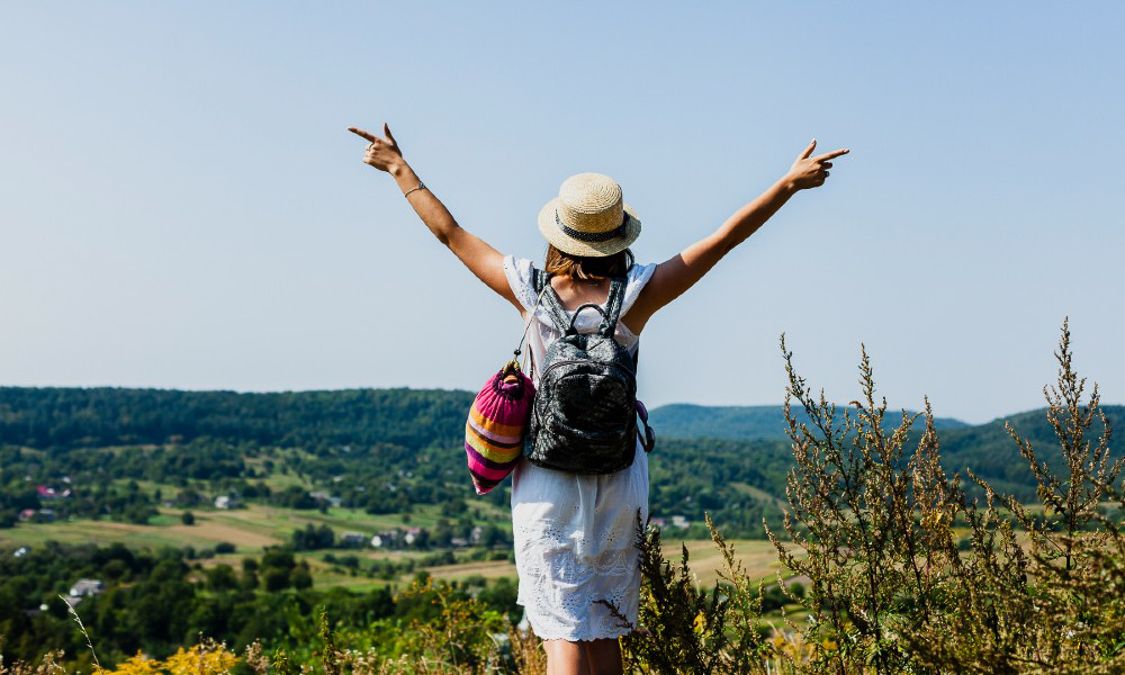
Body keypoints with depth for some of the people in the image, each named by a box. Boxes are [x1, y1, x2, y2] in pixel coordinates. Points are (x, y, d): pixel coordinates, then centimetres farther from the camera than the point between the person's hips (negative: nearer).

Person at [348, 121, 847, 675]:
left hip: (545, 484, 0)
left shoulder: (531, 291, -9)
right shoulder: (636, 294, -11)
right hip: (617, 481, 1)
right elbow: (722, 239, -8)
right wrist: (789, 183, -1)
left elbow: (448, 231, 3)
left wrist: (400, 169, 14)